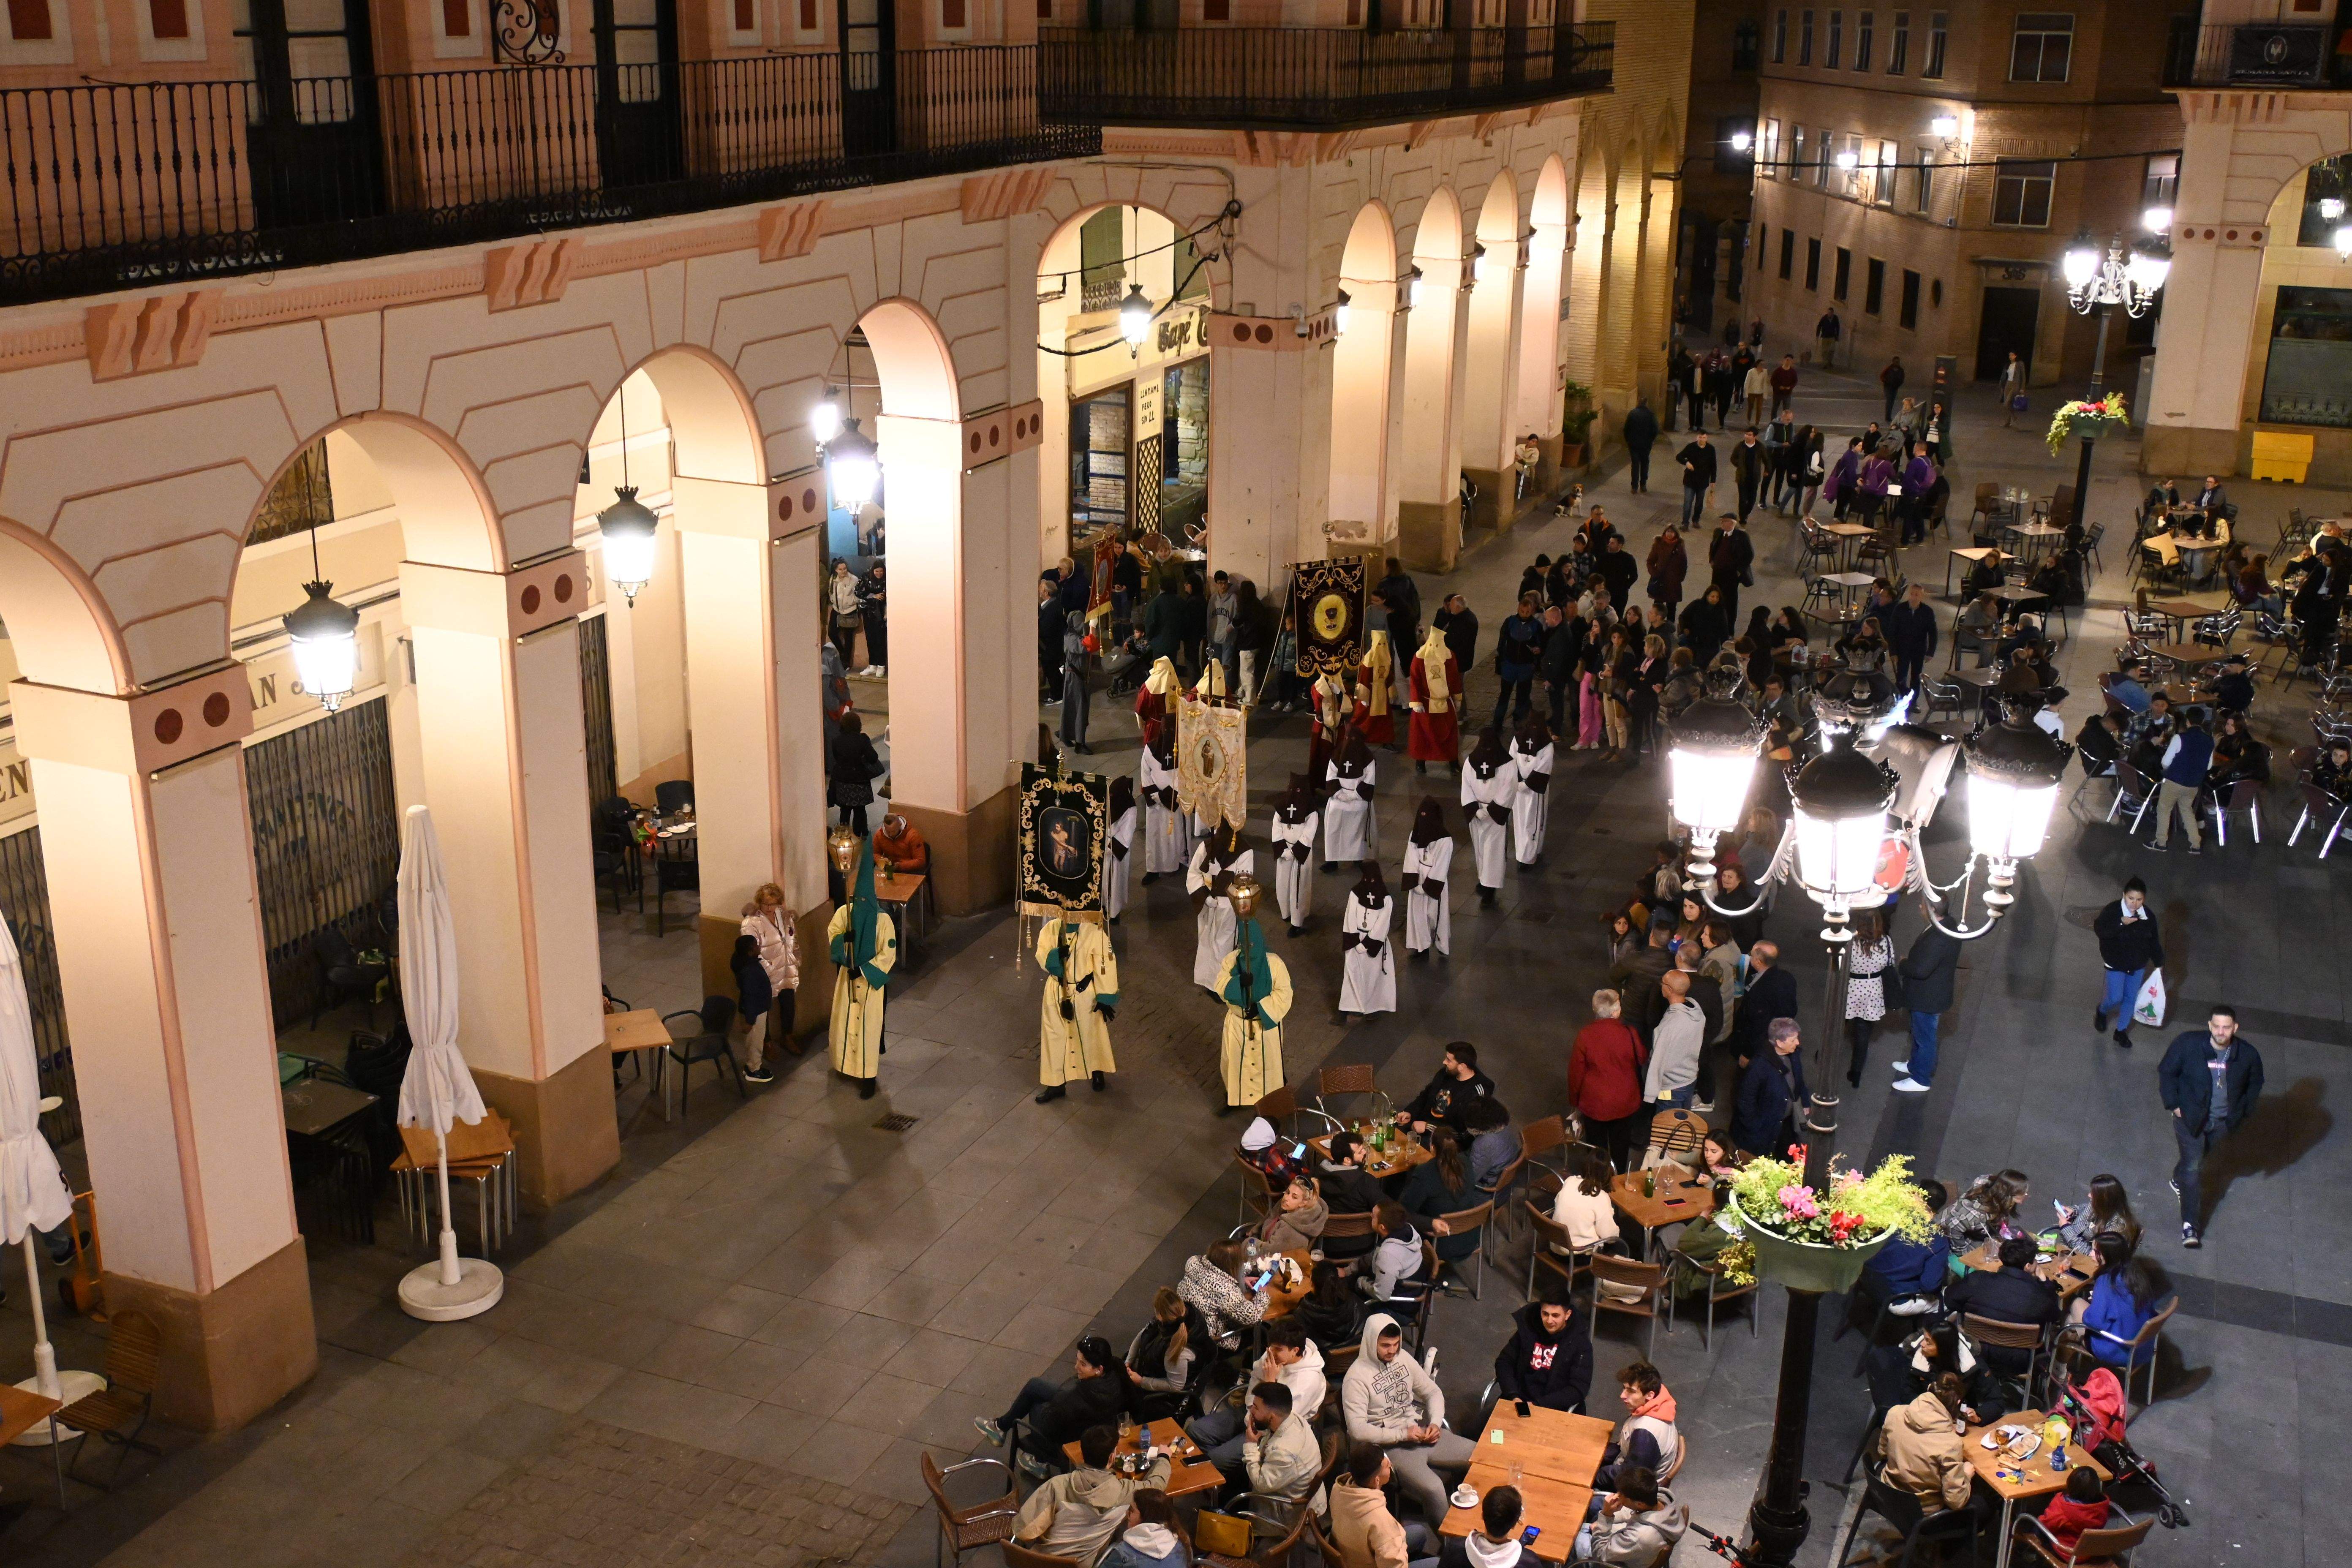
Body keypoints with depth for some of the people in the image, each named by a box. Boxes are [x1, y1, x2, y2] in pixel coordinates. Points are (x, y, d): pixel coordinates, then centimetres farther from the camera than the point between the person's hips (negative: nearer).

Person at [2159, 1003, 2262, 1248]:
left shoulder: (2248, 1055, -17)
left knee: (2197, 1161, 24)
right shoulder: (2187, 1044, -22)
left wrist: (2242, 1113, 1)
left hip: (2223, 1122, 3)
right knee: (2193, 1168, -4)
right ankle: (2190, 1225, 2)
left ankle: (2179, 1179, 58)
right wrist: (2174, 1105, -11)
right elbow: (2166, 1072, -8)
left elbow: (2255, 1084, 4)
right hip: (2190, 1116, -3)